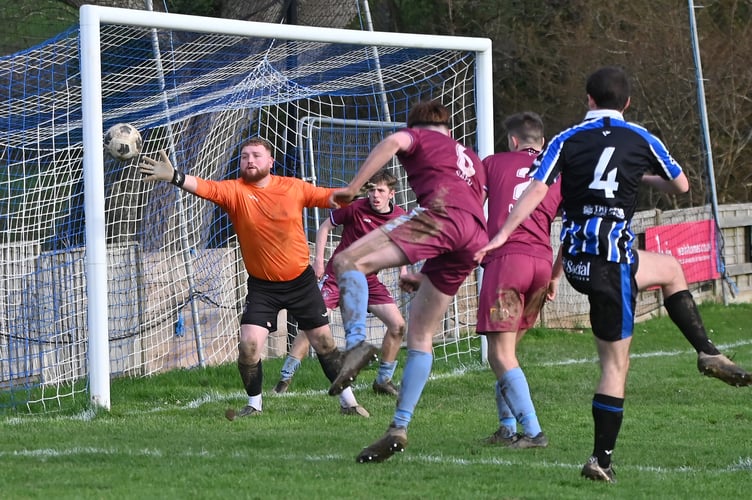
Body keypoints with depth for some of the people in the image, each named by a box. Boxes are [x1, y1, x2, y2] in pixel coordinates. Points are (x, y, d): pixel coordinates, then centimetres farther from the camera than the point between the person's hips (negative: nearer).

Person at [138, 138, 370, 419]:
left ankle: (347, 401, 25)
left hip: (301, 280, 1)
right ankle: (254, 404, 10)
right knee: (248, 345, -12)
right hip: (262, 286, -1)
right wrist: (174, 177, -46)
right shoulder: (235, 191, -12)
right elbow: (207, 188, -29)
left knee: (324, 343, 9)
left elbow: (327, 197, 5)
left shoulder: (293, 187, -6)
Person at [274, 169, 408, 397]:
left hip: (368, 279, 4)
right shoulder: (355, 208, -14)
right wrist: (319, 259, -11)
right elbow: (325, 227, -2)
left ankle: (383, 381, 11)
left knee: (398, 325, -5)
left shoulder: (399, 217, -3)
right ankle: (285, 377, -7)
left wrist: (404, 270, 2)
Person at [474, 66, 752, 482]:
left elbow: (537, 188, -9)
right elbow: (681, 186, 15)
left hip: (575, 258, 5)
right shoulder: (642, 140, 2)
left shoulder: (567, 140, 4)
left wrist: (503, 234, -13)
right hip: (612, 257, -5)